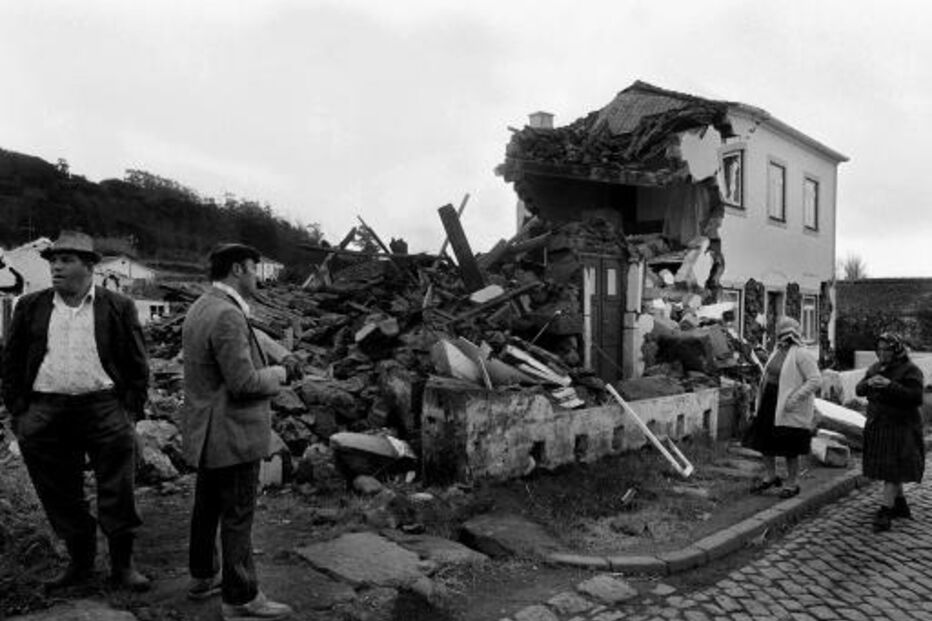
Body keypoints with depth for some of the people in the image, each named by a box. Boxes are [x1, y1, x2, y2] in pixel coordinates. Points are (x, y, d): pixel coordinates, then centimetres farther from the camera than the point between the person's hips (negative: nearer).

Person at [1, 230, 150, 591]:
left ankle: (122, 564, 19)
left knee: (117, 496, 3)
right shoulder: (30, 307, 10)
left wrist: (130, 412, -3)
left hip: (104, 410, -2)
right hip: (45, 413, 3)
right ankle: (79, 562, 29)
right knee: (60, 498, 12)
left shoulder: (119, 307, 2)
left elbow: (137, 366, 3)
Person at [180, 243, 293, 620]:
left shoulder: (199, 308, 9)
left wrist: (264, 372, 8)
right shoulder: (227, 316, -23)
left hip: (206, 432, 10)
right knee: (237, 518, 2)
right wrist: (275, 374, -8)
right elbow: (243, 382, -26)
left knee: (208, 506, 22)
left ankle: (203, 577, 39)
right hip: (231, 434, -10)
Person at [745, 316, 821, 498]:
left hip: (790, 410, -8)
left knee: (790, 448, 4)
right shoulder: (777, 351, 10)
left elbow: (815, 380, -20)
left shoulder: (801, 355, -16)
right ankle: (770, 476, 31)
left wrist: (795, 398, -25)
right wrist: (760, 398, 16)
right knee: (764, 440, 14)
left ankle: (792, 483, 21)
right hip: (770, 404, 8)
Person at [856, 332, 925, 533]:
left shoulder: (910, 370, -9)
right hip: (876, 426, 7)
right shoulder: (874, 368, 10)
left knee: (893, 470, -6)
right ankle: (900, 505, 31)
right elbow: (859, 390, 5)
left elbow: (916, 397, -19)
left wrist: (890, 385, -28)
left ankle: (885, 512, -5)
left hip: (900, 427, -7)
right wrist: (868, 383, -16)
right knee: (888, 469, 15)